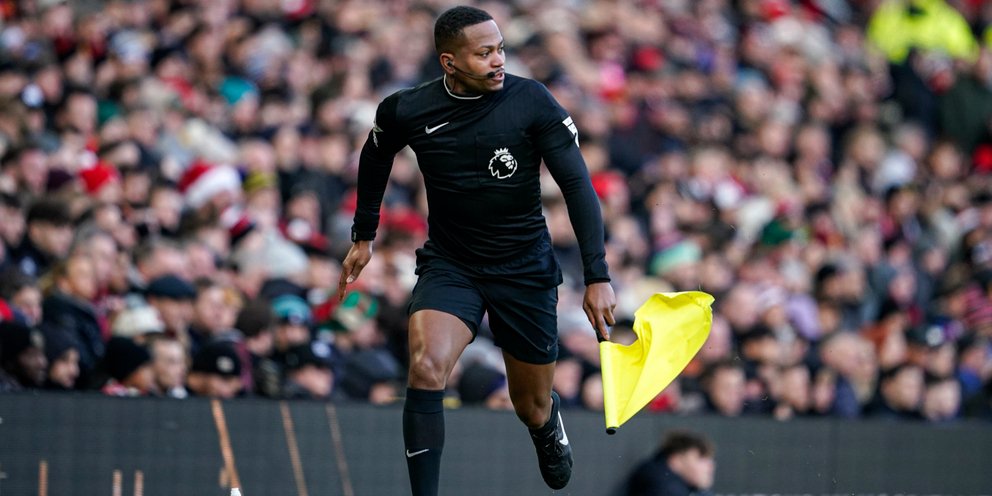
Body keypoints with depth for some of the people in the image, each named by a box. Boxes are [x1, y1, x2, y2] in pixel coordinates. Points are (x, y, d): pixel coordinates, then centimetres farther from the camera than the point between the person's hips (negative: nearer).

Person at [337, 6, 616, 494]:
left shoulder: (530, 101, -16)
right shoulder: (406, 111, -11)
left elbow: (577, 184, -15)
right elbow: (375, 156, 13)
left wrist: (597, 276, -21)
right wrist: (363, 236, 18)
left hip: (525, 266, 0)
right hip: (449, 265, 0)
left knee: (532, 408, 12)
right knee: (426, 367, -27)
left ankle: (547, 422, 51)